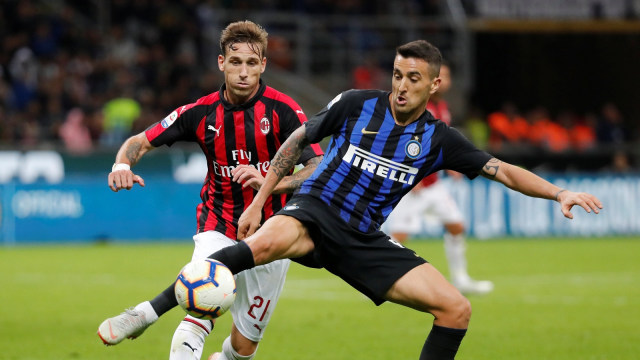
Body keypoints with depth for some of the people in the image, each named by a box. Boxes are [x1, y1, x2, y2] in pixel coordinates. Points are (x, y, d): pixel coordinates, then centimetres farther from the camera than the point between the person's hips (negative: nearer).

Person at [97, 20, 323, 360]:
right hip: (218, 227, 0)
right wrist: (123, 164, -19)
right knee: (193, 331, -25)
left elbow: (319, 169, -18)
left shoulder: (282, 109, -12)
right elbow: (140, 141, 4)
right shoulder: (202, 112, -4)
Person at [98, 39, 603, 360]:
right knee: (265, 243, -42)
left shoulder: (438, 139, 4)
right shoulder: (357, 105, 0)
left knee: (456, 308, -11)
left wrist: (559, 193, -8)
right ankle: (152, 310, -43)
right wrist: (258, 202, 8)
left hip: (365, 240, 4)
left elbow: (503, 170, 6)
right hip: (314, 211, -3)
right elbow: (297, 141, 10)